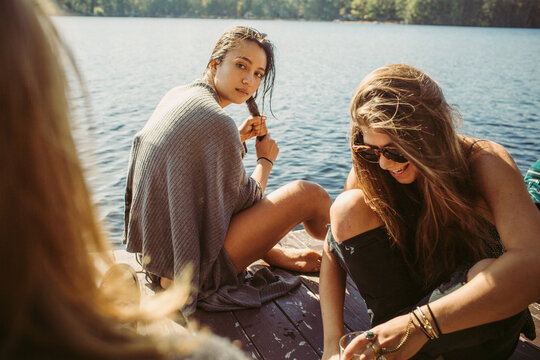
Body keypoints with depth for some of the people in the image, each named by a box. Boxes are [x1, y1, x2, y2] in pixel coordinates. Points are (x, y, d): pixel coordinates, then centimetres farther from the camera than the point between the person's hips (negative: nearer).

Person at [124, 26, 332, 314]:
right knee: (309, 193, -7)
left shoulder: (177, 96, 4)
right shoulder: (218, 122, -24)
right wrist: (266, 160, 6)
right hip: (195, 266, -9)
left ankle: (277, 256, 33)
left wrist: (237, 138, 10)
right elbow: (245, 201, -11)